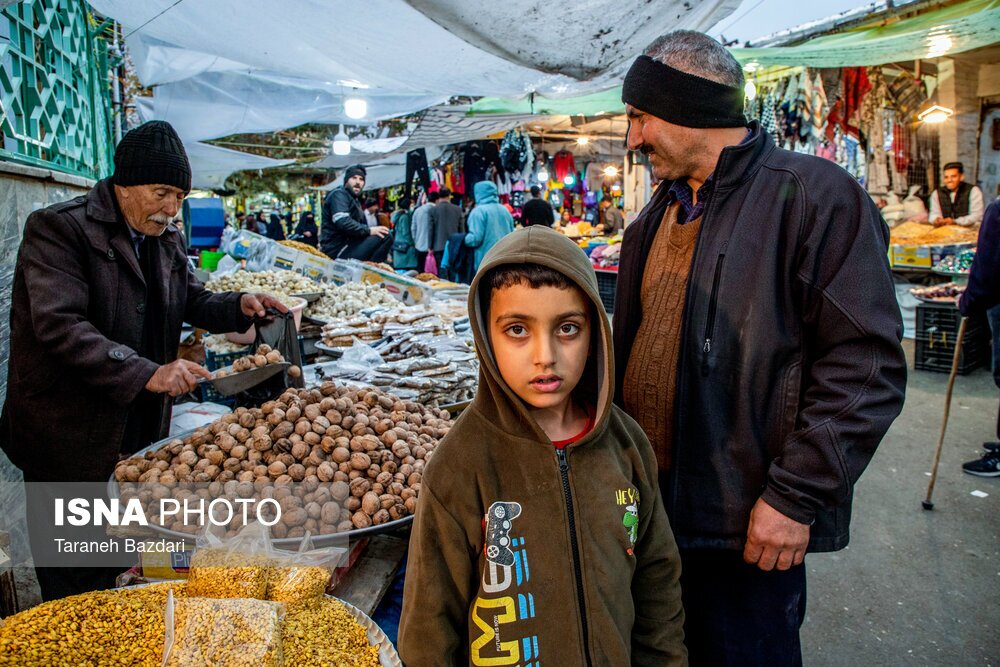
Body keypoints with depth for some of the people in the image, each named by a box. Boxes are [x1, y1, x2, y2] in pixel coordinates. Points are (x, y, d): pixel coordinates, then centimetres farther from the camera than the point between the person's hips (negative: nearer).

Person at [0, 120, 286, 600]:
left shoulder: (166, 237, 6)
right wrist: (146, 374, -32)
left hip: (139, 426, 6)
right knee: (70, 579, 10)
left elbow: (191, 300, 16)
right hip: (68, 431, -6)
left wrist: (239, 307, -6)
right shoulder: (58, 228, -16)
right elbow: (60, 326, -25)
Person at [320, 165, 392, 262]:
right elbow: (343, 223, -22)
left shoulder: (355, 201, 24)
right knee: (385, 236, -20)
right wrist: (369, 230, -23)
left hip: (347, 246, 10)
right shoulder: (339, 194, -6)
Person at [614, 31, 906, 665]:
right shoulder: (662, 212, 11)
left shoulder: (816, 195, -14)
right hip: (645, 504, 7)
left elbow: (865, 365, -18)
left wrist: (796, 497, -19)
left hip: (747, 525, -7)